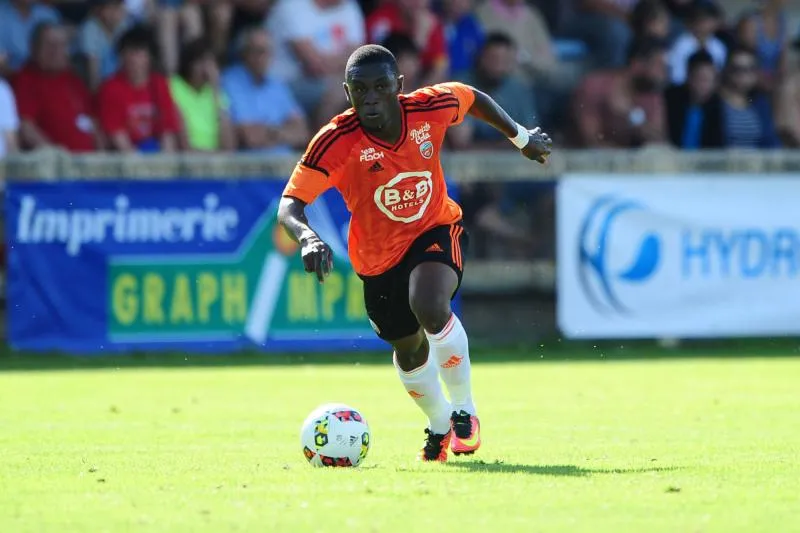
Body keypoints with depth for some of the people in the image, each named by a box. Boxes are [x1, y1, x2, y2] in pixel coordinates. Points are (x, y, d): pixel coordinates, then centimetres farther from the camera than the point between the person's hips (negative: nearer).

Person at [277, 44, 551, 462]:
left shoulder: (430, 107, -21)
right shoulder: (336, 141, -28)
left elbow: (473, 98, 2)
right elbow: (289, 204, -31)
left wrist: (522, 138, 16)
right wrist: (307, 237, -53)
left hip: (436, 231, -1)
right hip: (379, 258, 1)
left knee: (430, 309, -31)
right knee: (410, 351, 17)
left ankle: (464, 409, -7)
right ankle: (439, 425, 50)